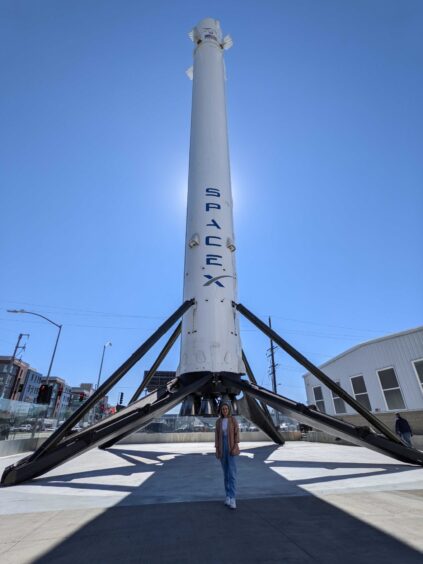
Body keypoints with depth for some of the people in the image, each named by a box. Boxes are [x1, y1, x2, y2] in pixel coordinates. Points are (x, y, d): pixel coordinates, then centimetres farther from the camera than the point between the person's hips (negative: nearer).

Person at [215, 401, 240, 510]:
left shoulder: (234, 420, -6)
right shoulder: (218, 421, 3)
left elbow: (237, 434, -7)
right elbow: (217, 436, 5)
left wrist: (235, 448, -17)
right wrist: (217, 450, 1)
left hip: (231, 448, -3)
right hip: (222, 448, 3)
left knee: (232, 473, -10)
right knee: (226, 473, 10)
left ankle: (232, 499, -7)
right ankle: (228, 496, 21)